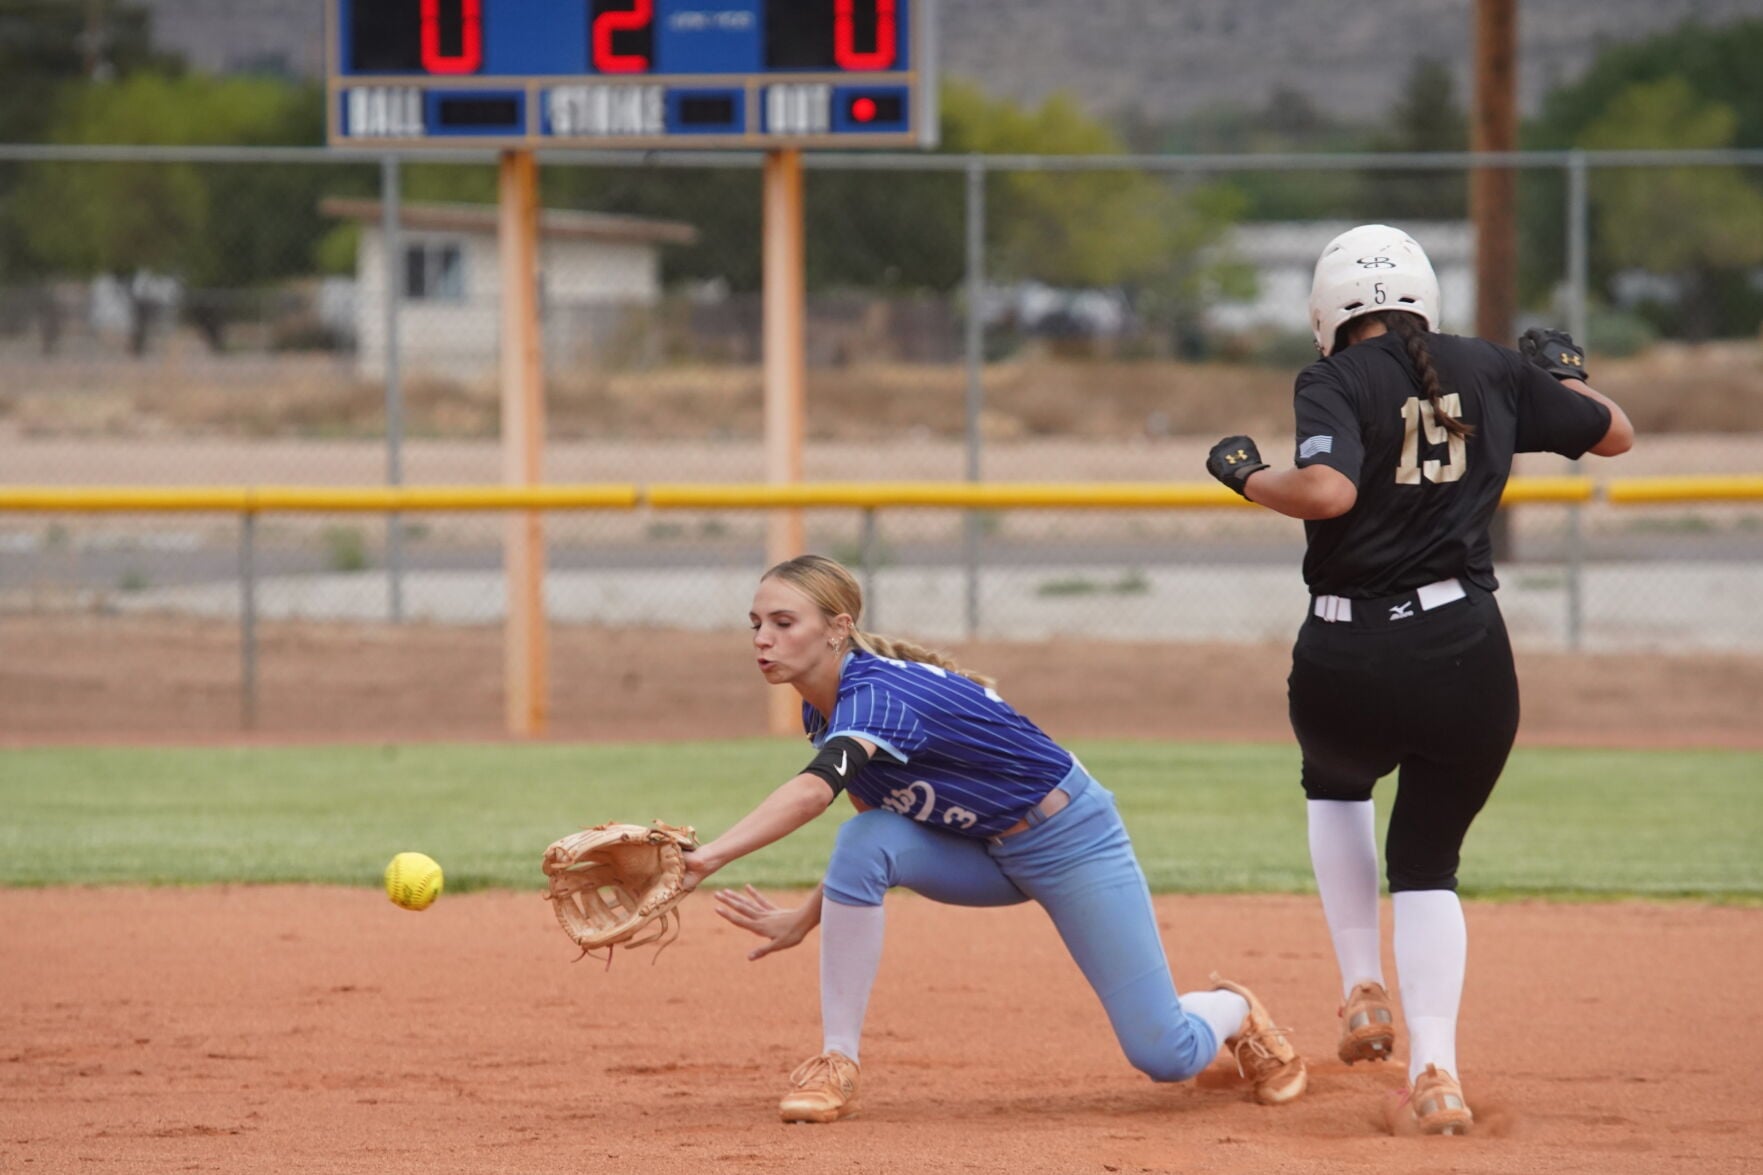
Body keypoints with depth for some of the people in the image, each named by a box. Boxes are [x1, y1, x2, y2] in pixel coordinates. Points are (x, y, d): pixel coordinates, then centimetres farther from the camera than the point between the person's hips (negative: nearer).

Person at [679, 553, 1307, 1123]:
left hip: (1070, 841, -7)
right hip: (984, 854, 7)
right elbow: (867, 858, 3)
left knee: (1165, 1055, -8)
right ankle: (835, 1065, -16)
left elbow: (814, 789, -51)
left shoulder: (877, 693, -32)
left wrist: (708, 858, -64)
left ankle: (1232, 1011, 30)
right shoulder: (823, 710, -5)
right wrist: (806, 917, -12)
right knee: (861, 840, -24)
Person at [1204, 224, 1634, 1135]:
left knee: (1335, 782, 33)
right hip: (1467, 658, 2)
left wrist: (1247, 476, -3)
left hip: (1346, 664, -2)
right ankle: (1435, 1073, -6)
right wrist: (1563, 371, 40)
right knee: (1426, 861, 16)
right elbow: (1615, 434, 21)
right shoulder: (1495, 373, 8)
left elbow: (1328, 488, -22)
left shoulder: (1336, 381, -4)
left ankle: (1364, 992, 20)